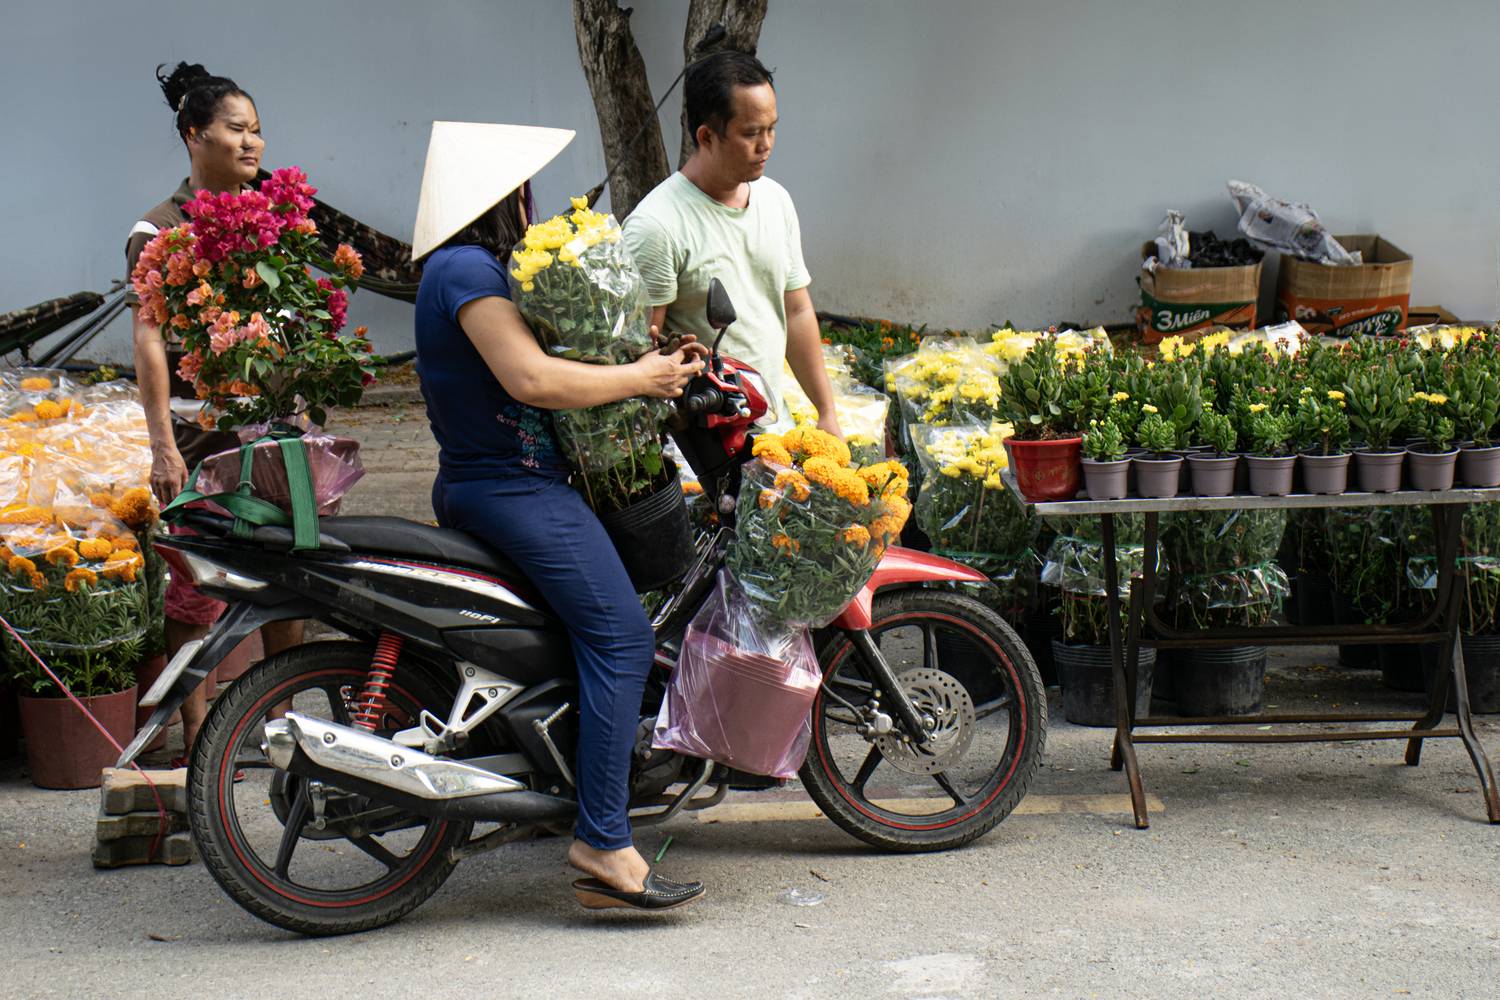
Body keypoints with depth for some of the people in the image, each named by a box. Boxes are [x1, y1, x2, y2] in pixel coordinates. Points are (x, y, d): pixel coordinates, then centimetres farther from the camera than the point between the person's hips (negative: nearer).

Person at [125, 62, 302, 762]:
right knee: (199, 582, -4)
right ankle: (198, 737, 4)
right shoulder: (159, 231, -4)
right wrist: (163, 446, -17)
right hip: (199, 430, -5)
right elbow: (148, 341, -9)